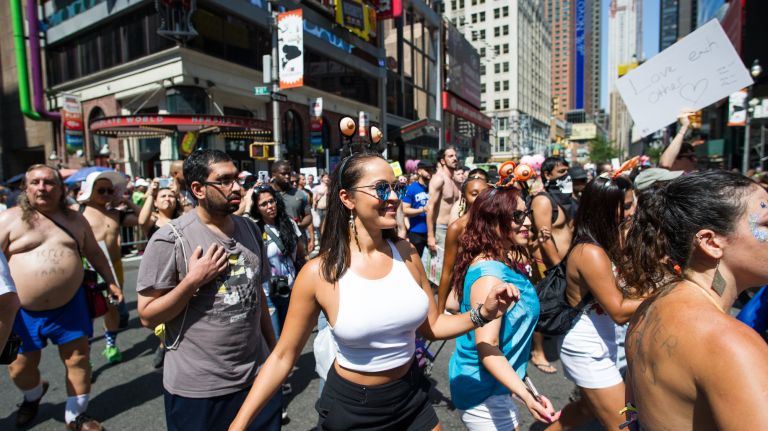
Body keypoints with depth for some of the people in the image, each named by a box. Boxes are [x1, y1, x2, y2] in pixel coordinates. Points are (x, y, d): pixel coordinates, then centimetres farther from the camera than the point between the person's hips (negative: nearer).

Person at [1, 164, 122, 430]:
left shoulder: (75, 219, 4)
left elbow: (94, 253, 13)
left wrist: (110, 282, 11)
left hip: (70, 305, 1)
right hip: (24, 310, -1)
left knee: (78, 358, 6)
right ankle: (33, 395, 49)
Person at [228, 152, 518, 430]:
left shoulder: (406, 254, -9)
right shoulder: (319, 273, -20)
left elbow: (431, 326, 1)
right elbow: (283, 357, -9)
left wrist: (483, 313, -13)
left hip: (412, 399, 3)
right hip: (349, 407, -3)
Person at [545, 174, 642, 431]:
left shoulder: (603, 244, 3)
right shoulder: (591, 253, -26)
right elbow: (619, 311, -22)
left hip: (606, 346, 9)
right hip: (588, 352, -9)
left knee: (588, 407, 27)